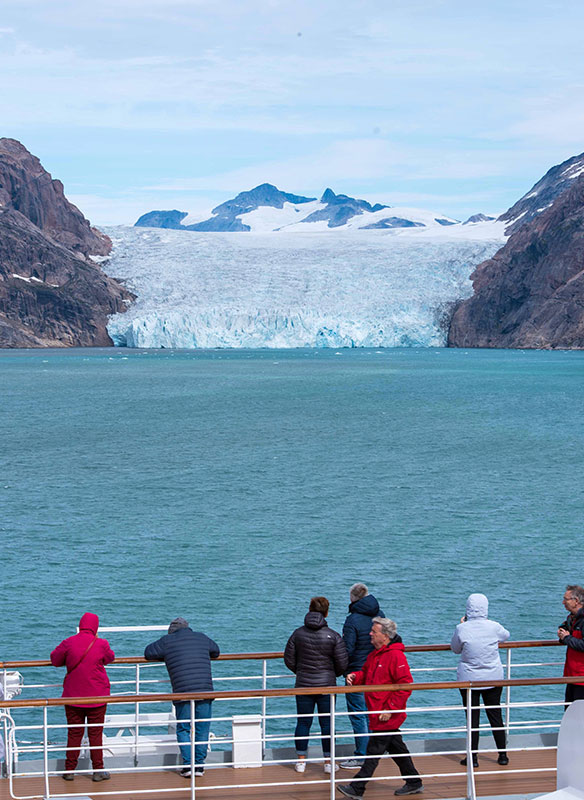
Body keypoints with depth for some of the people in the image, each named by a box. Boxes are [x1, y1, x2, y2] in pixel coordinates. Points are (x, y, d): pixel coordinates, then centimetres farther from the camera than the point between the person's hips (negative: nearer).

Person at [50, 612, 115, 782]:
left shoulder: (69, 643, -8)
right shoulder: (101, 644, -8)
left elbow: (55, 660, 5)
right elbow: (110, 658, 11)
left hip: (73, 696, 1)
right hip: (97, 697, -1)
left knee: (74, 733, 9)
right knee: (96, 733, 6)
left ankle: (69, 770, 13)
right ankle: (98, 771, 9)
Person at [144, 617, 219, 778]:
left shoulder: (167, 641, 8)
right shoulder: (201, 638, 17)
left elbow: (148, 653, 21)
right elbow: (216, 652, 35)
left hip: (182, 693, -2)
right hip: (205, 690, 2)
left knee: (183, 729, 10)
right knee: (202, 730, 10)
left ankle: (188, 764, 0)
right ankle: (199, 765, 8)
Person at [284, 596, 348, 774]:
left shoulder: (298, 634, -3)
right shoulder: (333, 636, -9)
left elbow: (289, 660, 2)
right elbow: (342, 663, -7)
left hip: (303, 685, 2)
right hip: (327, 685, -2)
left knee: (303, 722, 9)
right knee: (327, 723, 7)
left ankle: (301, 761, 13)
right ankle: (328, 762, 11)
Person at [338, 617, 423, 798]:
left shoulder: (395, 656, -17)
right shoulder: (374, 655, 13)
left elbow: (405, 686, -20)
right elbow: (366, 673, 26)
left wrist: (390, 709, -21)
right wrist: (355, 676, 2)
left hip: (387, 716, -10)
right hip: (377, 713, 10)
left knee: (374, 751, -5)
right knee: (396, 748, 16)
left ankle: (357, 788, -4)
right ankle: (413, 783, 27)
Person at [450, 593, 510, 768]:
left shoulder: (462, 629, -15)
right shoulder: (494, 627, -10)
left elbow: (455, 649, 3)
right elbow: (506, 635, 13)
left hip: (469, 679, -2)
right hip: (493, 678, 2)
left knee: (472, 717, 5)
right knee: (495, 715, 13)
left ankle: (473, 757, 8)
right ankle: (502, 754, 19)